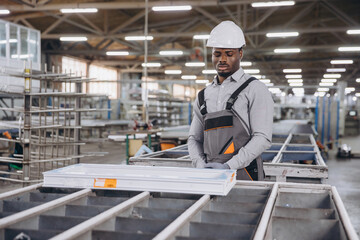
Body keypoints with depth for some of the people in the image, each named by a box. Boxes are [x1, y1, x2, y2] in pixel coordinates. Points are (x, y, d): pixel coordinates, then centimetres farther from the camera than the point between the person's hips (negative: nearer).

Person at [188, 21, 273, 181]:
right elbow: (194, 139, 20)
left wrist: (228, 166, -13)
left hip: (243, 174, -4)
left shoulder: (255, 89, 3)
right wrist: (201, 165, 0)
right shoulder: (204, 95, 19)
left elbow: (262, 138, -5)